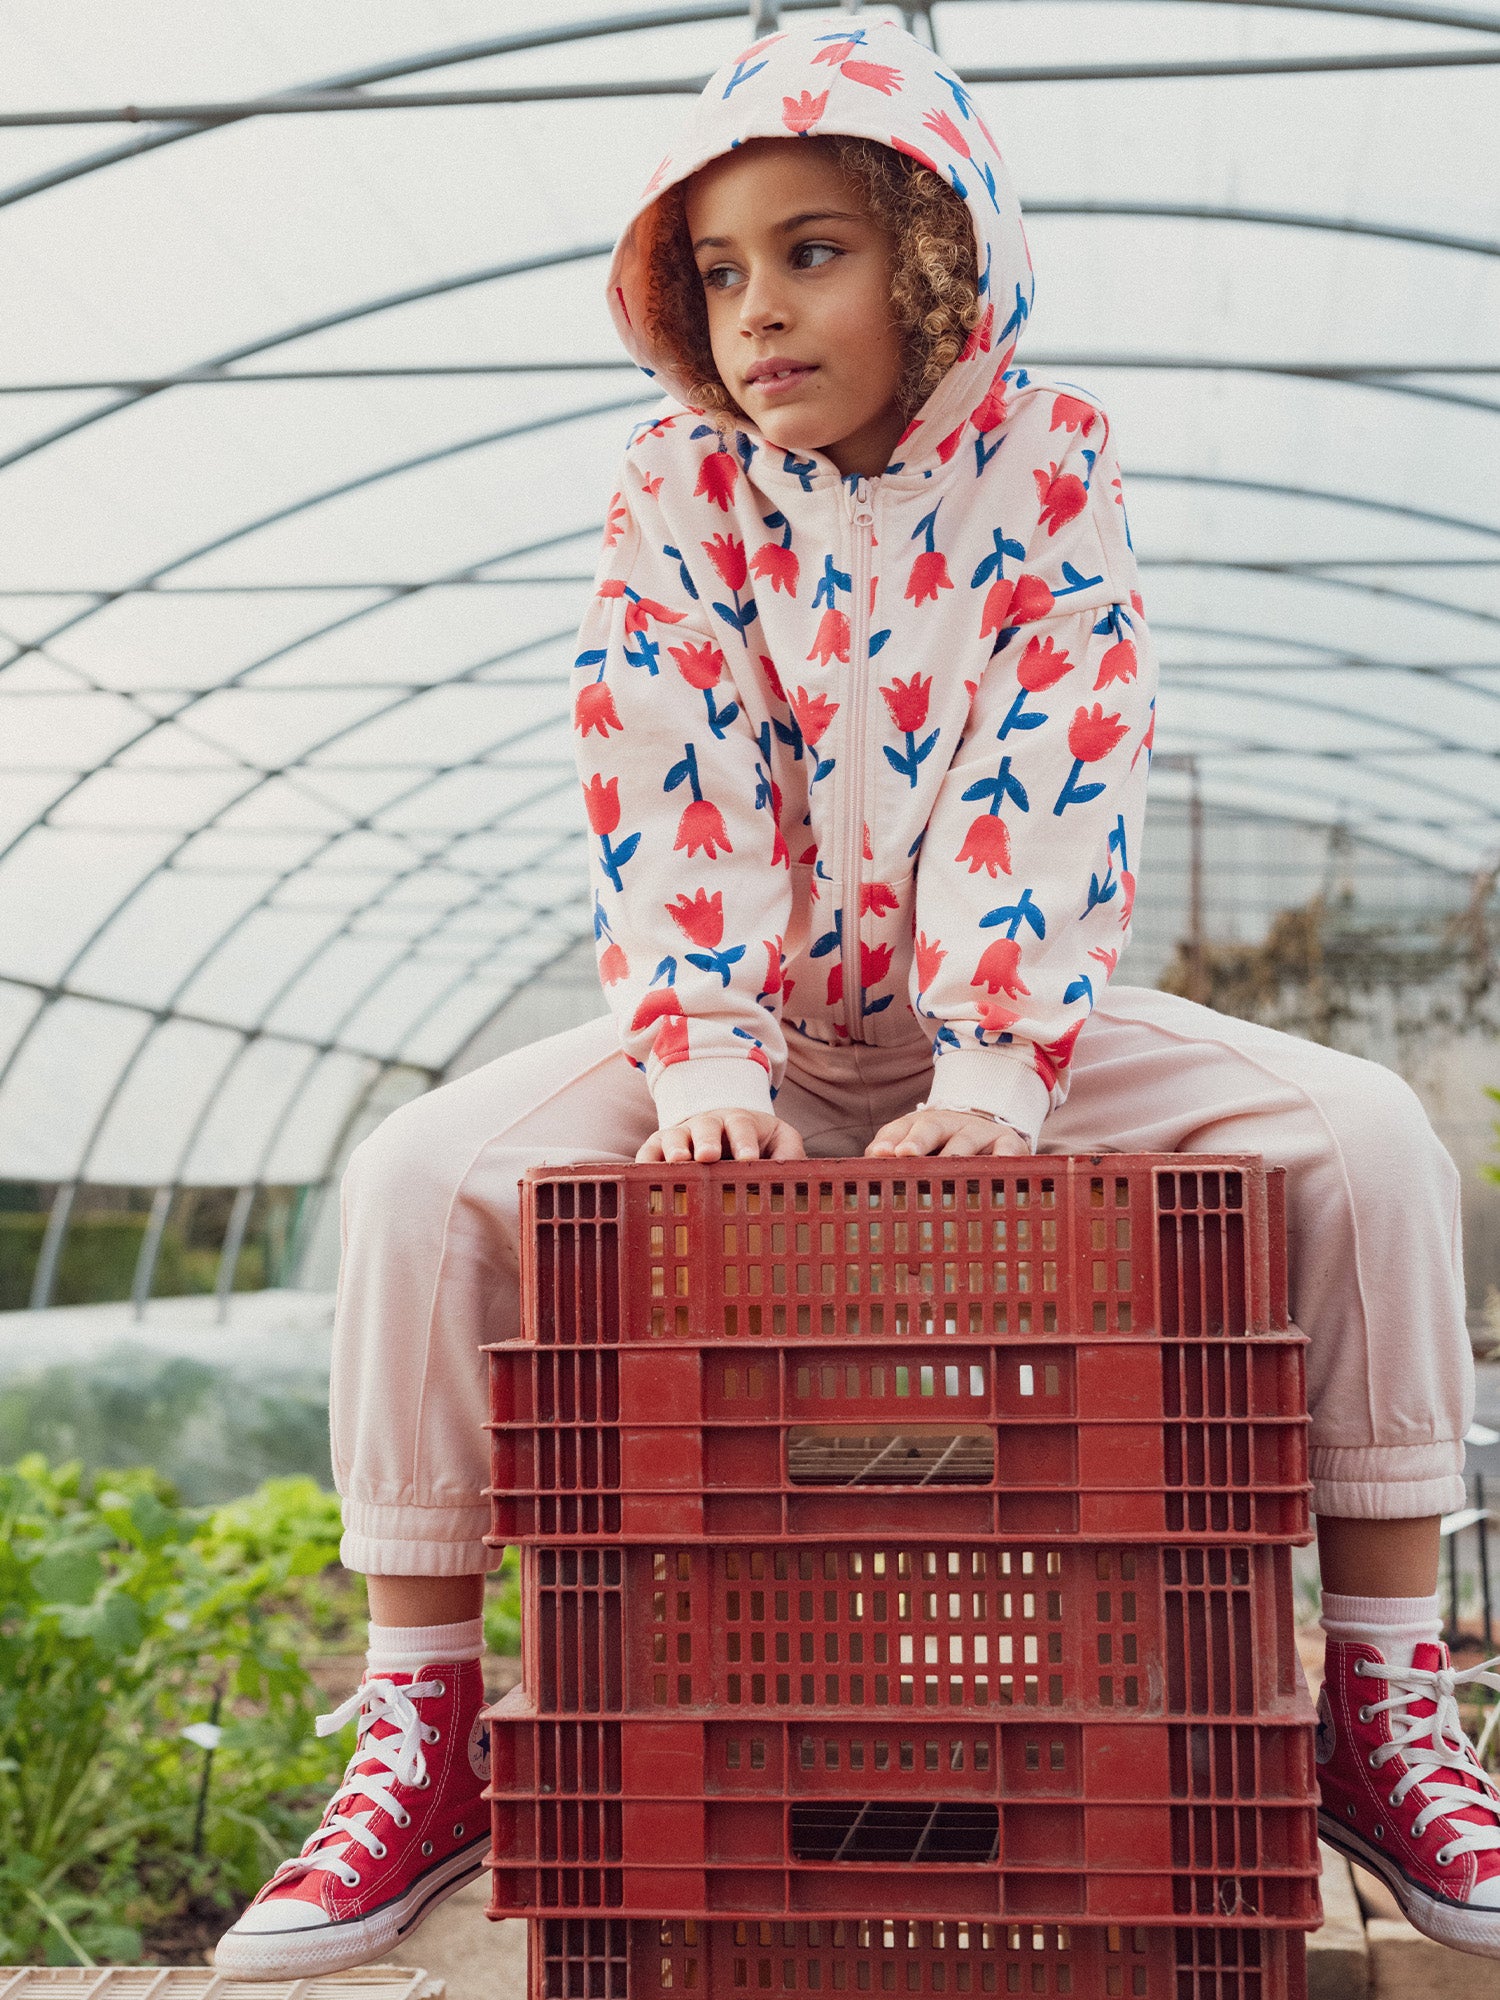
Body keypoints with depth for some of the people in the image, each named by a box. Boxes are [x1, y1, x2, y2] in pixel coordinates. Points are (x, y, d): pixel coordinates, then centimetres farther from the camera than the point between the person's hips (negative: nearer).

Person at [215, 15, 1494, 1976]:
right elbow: (661, 789, -12)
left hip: (1012, 1023, 0)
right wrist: (698, 1054, -28)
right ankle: (424, 1740, -10)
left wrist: (998, 1072, -29)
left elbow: (1062, 779, -17)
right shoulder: (677, 487, -4)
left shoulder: (1051, 459, -7)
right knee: (422, 1171, -22)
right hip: (765, 1031, 1)